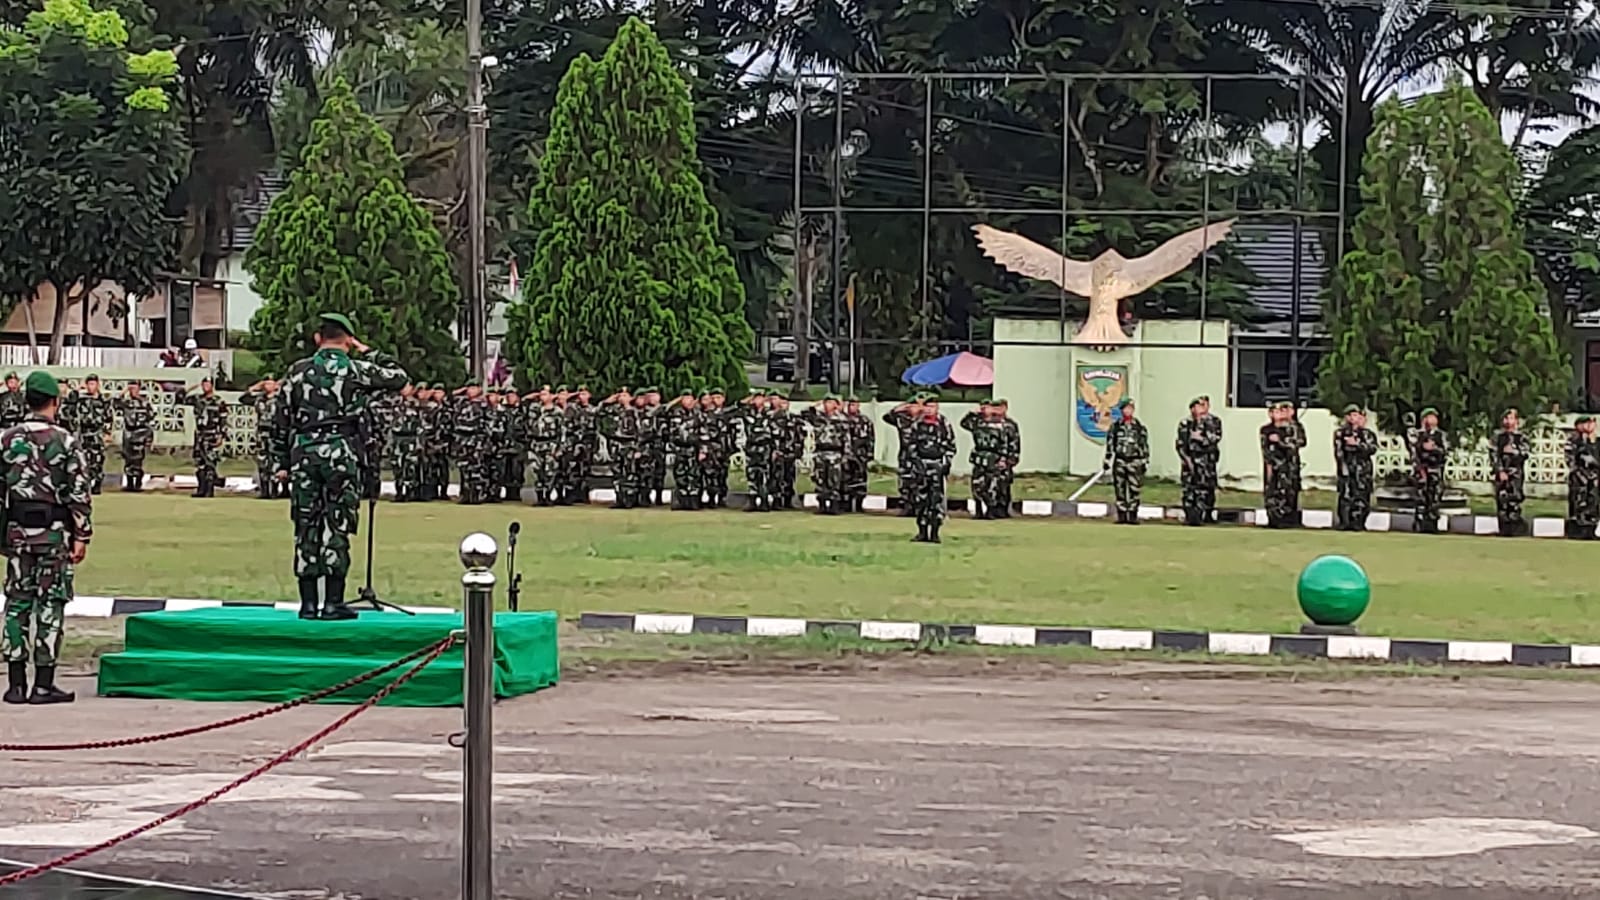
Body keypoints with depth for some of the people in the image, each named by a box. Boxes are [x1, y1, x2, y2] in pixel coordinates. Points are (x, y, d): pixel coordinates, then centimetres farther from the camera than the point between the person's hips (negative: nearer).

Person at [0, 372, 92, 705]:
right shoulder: (64, 441, -7)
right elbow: (79, 493, -9)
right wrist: (82, 536, -4)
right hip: (54, 532, -4)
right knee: (50, 605, 0)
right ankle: (43, 685, 0)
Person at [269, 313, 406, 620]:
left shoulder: (298, 371, 7)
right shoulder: (356, 370, -1)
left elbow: (282, 420, 8)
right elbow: (398, 377, 13)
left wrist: (282, 463, 14)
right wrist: (368, 352, 16)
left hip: (304, 453, 2)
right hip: (341, 452, -2)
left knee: (306, 527, 6)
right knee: (337, 527, 0)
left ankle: (308, 603, 8)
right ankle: (333, 602, -2)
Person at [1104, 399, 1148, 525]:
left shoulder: (1139, 426, 4)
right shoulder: (1115, 426, 6)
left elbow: (1145, 445, 5)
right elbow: (1110, 444, 10)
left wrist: (1145, 462, 1)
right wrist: (1107, 460, 7)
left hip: (1134, 461, -1)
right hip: (1119, 461, 1)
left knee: (1134, 490, -4)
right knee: (1120, 490, 1)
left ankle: (1133, 516, 1)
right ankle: (1121, 516, 6)